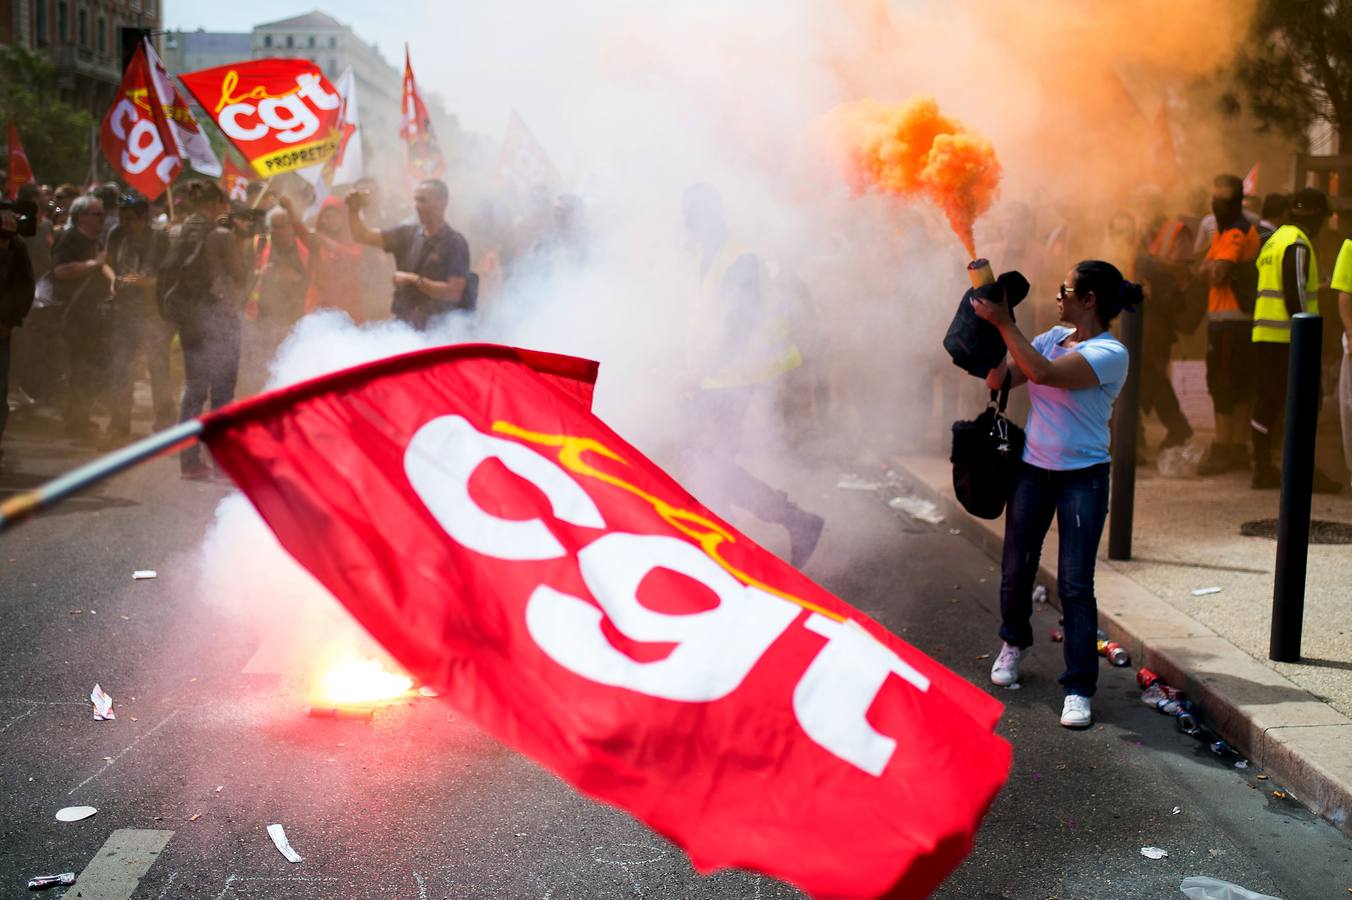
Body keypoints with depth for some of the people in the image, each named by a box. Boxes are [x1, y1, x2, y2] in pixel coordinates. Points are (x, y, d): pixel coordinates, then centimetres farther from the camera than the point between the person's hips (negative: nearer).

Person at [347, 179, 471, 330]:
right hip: (402, 321, 6)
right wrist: (353, 210, -6)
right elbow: (363, 236, 11)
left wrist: (414, 280, -13)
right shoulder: (407, 233, 11)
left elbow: (454, 293, -13)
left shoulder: (456, 243, -6)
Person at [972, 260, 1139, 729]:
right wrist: (992, 327, -4)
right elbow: (999, 379, 5)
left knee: (1075, 584, -8)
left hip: (1083, 478, -6)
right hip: (1032, 470, 6)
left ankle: (1078, 689, -2)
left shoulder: (1110, 353, -14)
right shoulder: (1054, 337, 7)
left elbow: (1044, 372, -26)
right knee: (1016, 571, 13)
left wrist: (1004, 323, -21)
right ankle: (1014, 642, 41)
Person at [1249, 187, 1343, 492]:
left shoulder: (1272, 241, 18)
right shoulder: (1298, 245, -10)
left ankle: (1263, 469, 11)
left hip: (1263, 336, 9)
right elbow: (1295, 293, -17)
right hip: (1287, 338, -9)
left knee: (1267, 403, 9)